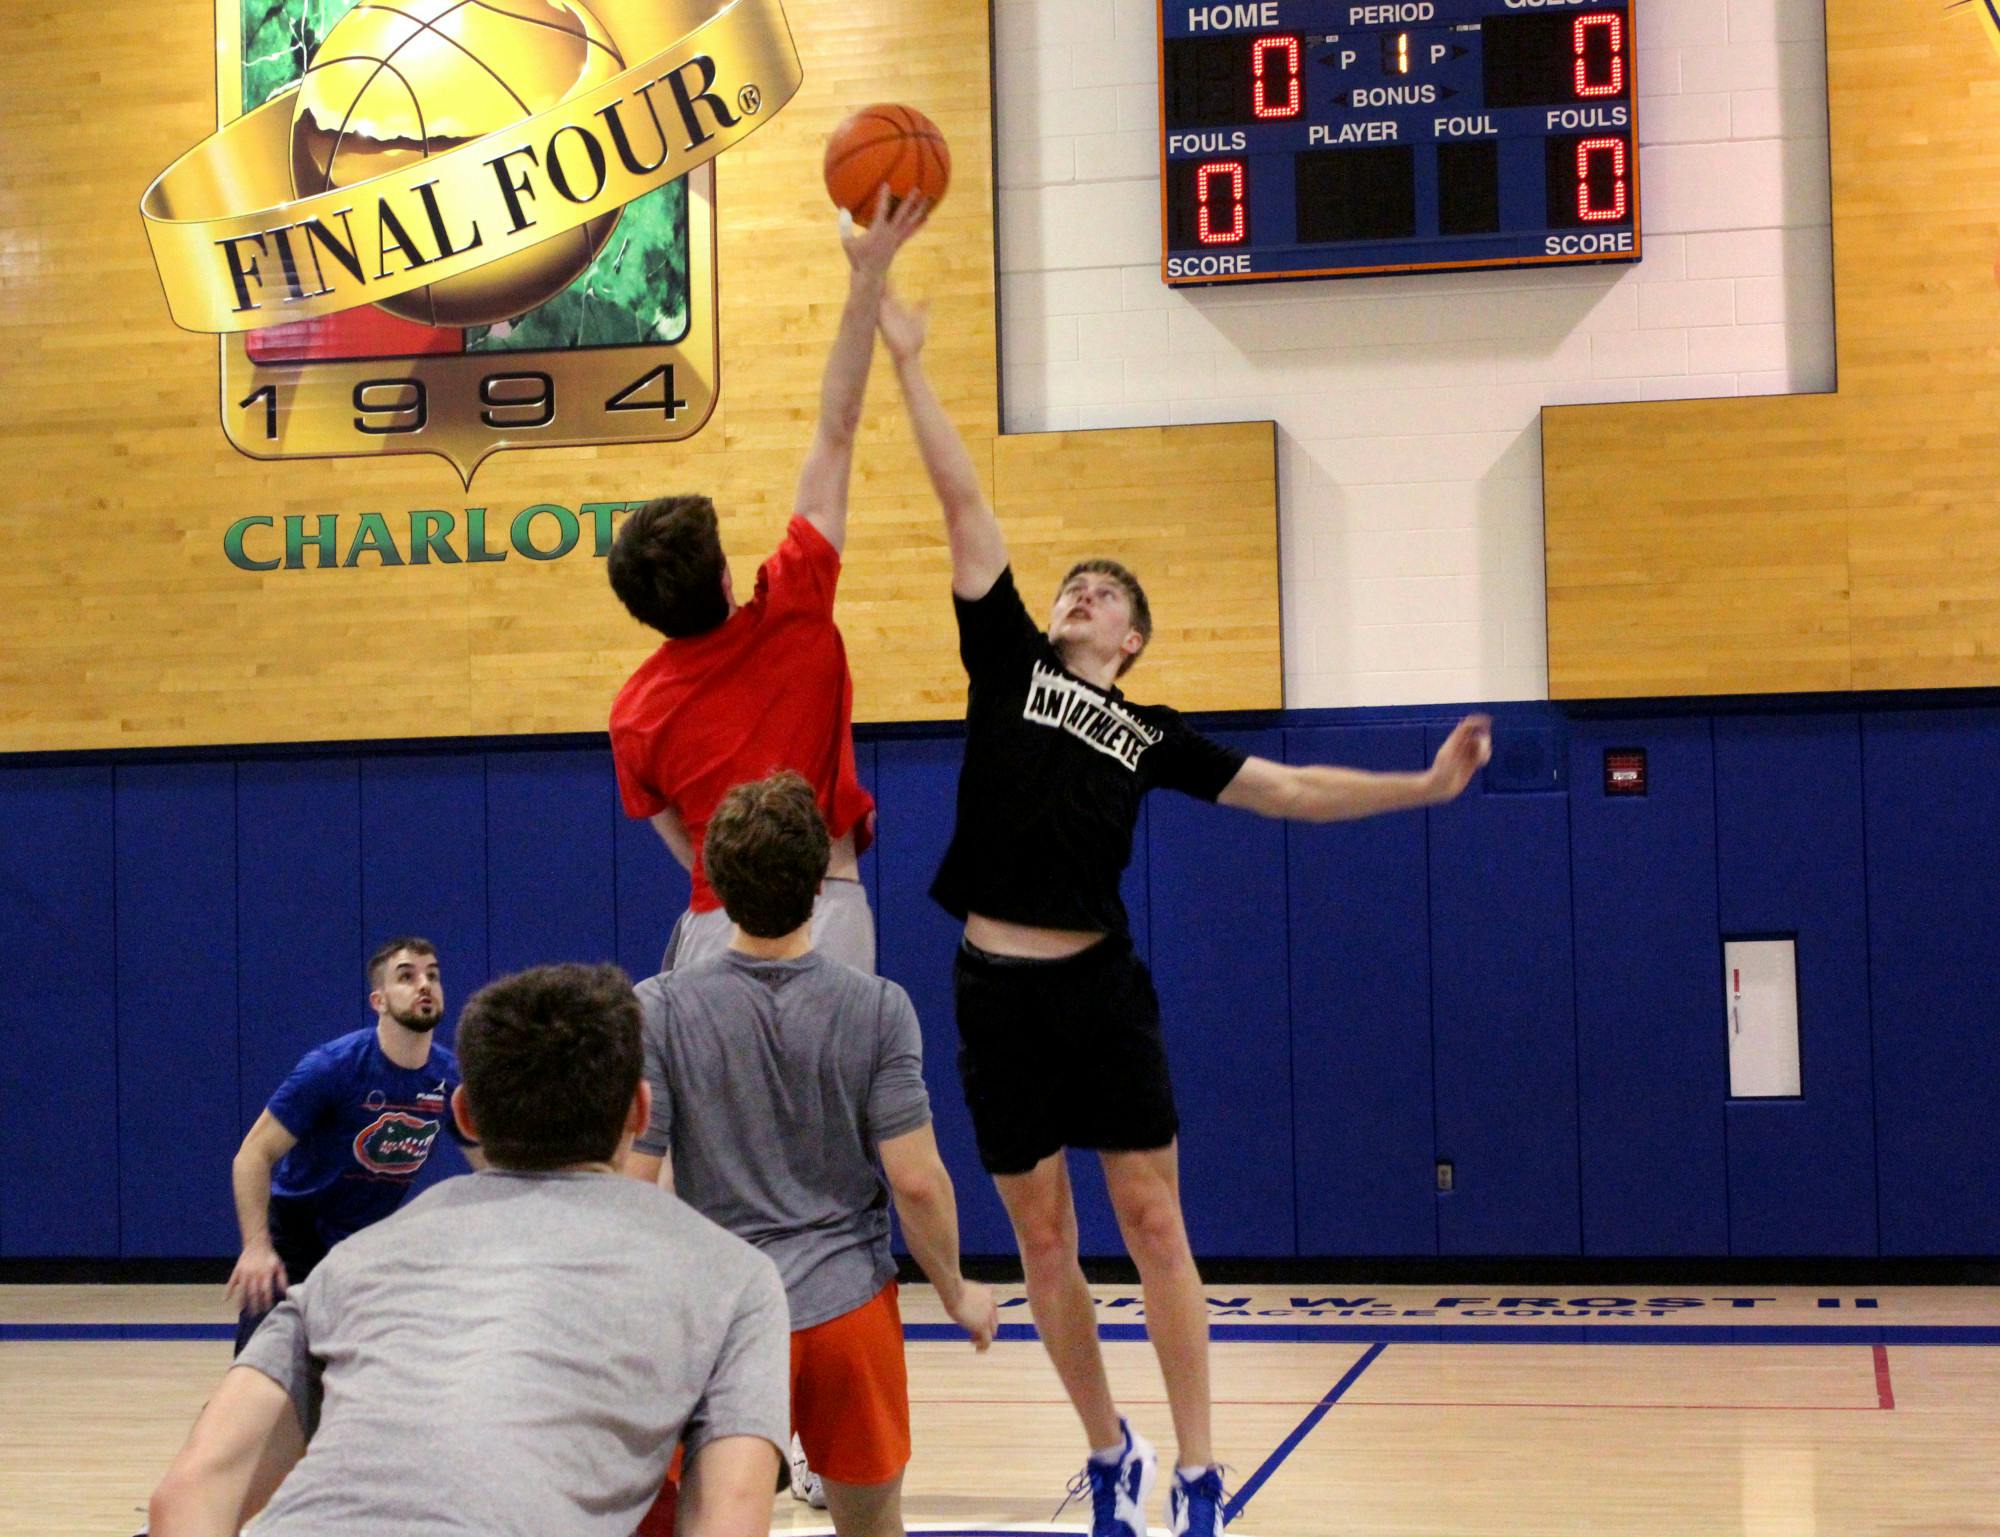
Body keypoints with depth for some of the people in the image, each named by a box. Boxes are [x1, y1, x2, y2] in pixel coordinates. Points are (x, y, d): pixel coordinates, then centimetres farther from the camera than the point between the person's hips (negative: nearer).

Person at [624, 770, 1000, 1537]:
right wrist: (957, 1292, 8)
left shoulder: (660, 1010, -9)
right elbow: (916, 1181, -8)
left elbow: (631, 1188, -9)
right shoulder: (878, 1007, -7)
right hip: (851, 1311, 1)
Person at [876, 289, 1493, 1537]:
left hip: (1100, 984, 0)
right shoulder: (1008, 663, 7)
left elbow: (1289, 791, 11)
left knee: (1155, 1222, 0)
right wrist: (907, 362, 6)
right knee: (1042, 1237, 8)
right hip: (996, 987, 0)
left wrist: (1425, 784, 3)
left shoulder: (1153, 735, 10)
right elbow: (967, 509, 4)